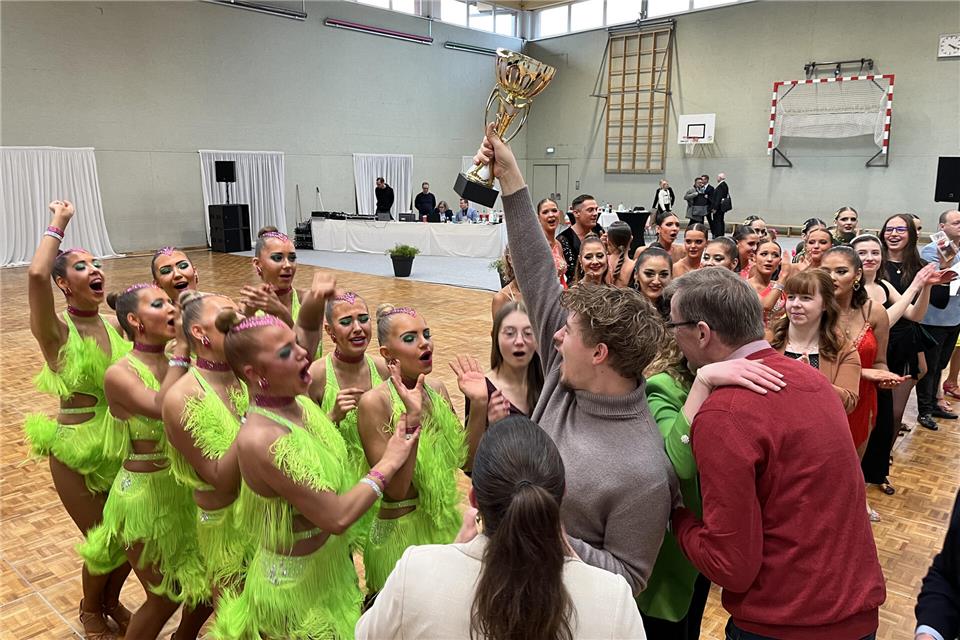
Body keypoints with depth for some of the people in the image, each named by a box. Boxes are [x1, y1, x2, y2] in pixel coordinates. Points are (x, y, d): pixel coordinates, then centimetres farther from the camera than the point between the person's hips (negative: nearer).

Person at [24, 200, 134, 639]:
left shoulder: (118, 325, 0)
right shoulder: (55, 333, -16)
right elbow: (36, 274, -34)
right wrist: (59, 223, -22)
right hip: (76, 452, -4)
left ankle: (112, 601, 46)